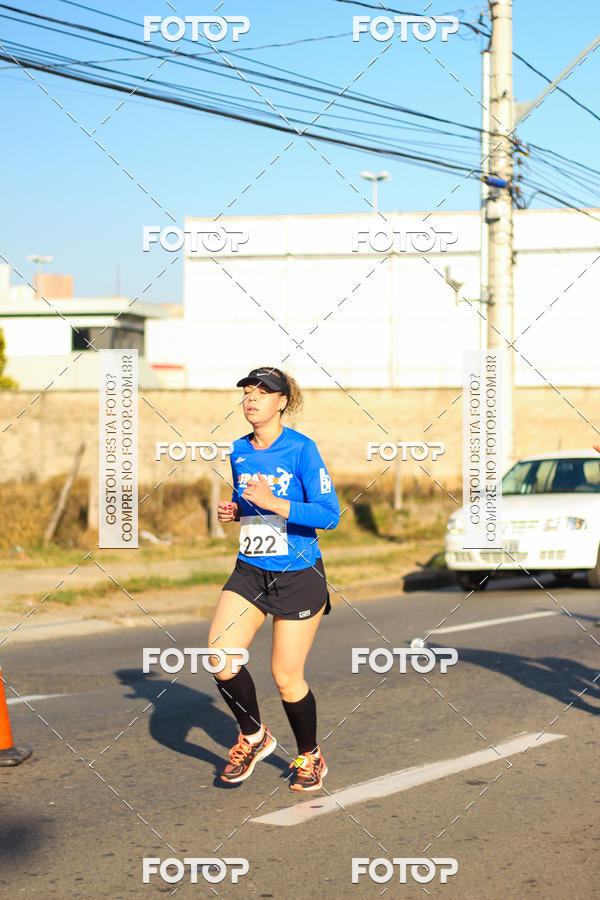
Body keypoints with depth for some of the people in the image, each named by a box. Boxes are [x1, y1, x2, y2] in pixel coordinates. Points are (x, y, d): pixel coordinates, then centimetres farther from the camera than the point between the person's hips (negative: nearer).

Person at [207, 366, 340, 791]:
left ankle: (310, 757, 26)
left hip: (299, 574, -5)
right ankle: (253, 736, 11)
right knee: (219, 654, -13)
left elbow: (330, 515, -18)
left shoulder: (301, 449, -13)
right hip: (250, 570, 5)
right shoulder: (239, 451, 6)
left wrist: (274, 503, -27)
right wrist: (233, 510, 1)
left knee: (287, 676, 0)